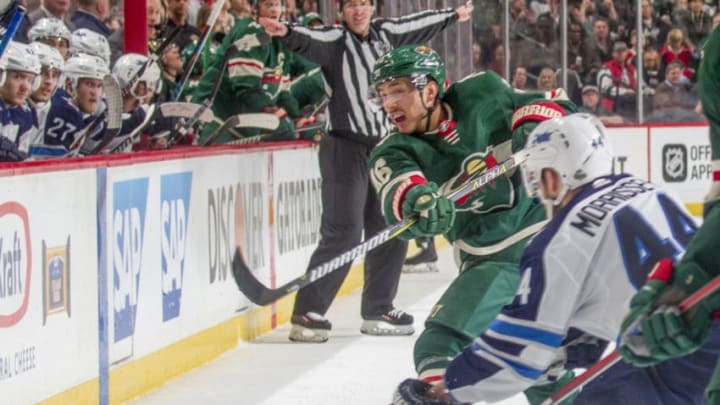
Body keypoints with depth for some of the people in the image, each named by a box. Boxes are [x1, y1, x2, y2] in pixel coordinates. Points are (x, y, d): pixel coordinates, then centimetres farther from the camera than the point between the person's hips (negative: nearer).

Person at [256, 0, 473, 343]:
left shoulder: (385, 34, 11)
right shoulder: (335, 40, -7)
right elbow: (309, 43, -27)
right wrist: (287, 33, -49)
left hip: (383, 147, 7)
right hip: (345, 147, -7)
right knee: (343, 233, -14)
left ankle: (378, 310, 23)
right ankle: (308, 314, -11)